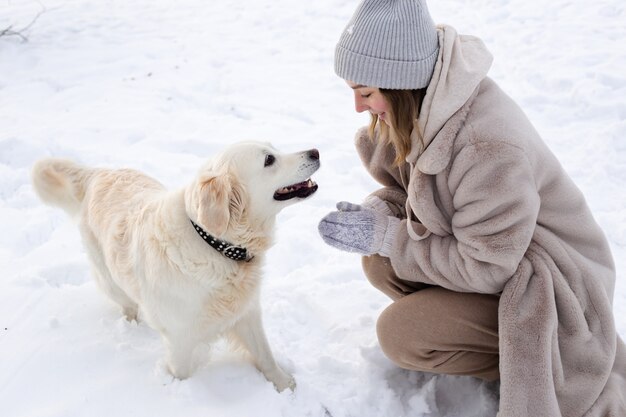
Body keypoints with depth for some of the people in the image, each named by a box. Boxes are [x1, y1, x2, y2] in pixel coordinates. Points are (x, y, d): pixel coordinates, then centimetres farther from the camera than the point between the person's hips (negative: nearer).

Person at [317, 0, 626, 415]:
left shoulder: (488, 145, -35)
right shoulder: (423, 104, -9)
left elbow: (486, 268, -27)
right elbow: (406, 189, 5)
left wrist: (385, 236, -24)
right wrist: (375, 213, -17)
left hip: (547, 286, -8)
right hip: (482, 251, 8)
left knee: (399, 334, -19)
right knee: (379, 264, -11)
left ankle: (525, 363, 2)